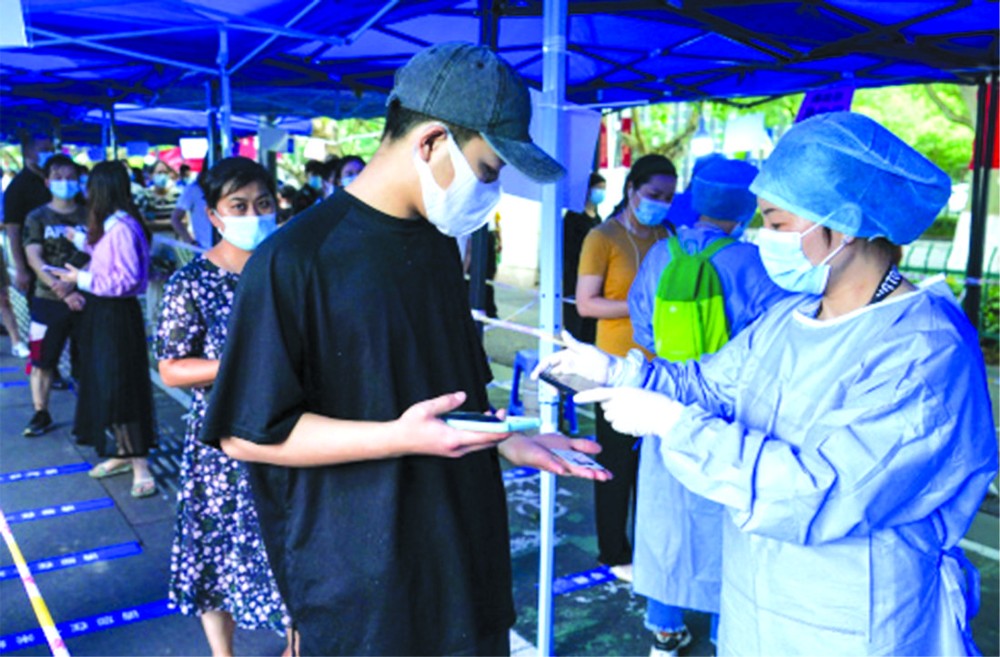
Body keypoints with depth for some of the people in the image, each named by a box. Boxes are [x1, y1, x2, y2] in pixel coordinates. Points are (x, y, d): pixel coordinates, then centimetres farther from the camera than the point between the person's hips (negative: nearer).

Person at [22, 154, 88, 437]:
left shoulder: (88, 217, 5)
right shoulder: (37, 218, 3)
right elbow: (34, 258, -7)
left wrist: (75, 284, -16)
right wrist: (57, 285, -23)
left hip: (84, 298, 0)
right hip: (48, 301, 0)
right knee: (41, 359, 3)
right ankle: (41, 414, 16)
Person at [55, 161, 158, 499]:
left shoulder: (121, 227, -22)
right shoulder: (110, 226, 7)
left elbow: (127, 280, -26)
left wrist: (82, 279, -18)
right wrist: (79, 238, 32)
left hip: (117, 316, -10)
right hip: (102, 314, 10)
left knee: (120, 387, -5)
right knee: (103, 383, 16)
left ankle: (140, 465, 3)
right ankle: (121, 453, 28)